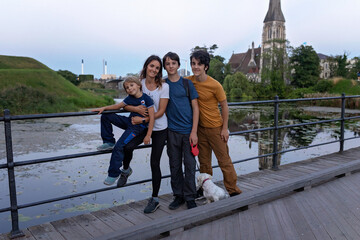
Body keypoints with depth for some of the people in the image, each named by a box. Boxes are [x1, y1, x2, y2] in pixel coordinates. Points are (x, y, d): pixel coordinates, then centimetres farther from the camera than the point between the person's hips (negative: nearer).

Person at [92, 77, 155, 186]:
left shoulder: (146, 99, -13)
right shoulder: (130, 98, 6)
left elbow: (151, 118, -14)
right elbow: (117, 106, 18)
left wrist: (148, 135, -16)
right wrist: (104, 108, 2)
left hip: (139, 127, -7)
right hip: (129, 122, 7)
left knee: (119, 146, -19)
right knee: (106, 116, 1)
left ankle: (113, 173, -3)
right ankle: (109, 143, 10)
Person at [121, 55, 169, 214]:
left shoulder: (164, 86, -9)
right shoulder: (139, 84, 0)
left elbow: (160, 112, -12)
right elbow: (125, 105, 1)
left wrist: (142, 120, -21)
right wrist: (136, 108, -20)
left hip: (159, 129, -2)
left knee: (154, 163, 0)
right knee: (127, 146, -26)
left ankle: (155, 199, 15)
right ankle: (126, 170, 8)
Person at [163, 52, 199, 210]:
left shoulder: (187, 83, 1)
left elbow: (195, 108, 0)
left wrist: (194, 131, -8)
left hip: (188, 131, -2)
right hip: (172, 131, 2)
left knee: (189, 165, 2)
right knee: (175, 165, 8)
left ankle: (190, 198, 16)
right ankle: (178, 195, 23)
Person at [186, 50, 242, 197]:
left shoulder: (215, 85, -17)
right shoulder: (188, 81, -5)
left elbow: (224, 106, -8)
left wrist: (225, 128, -8)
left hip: (215, 128, -4)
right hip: (200, 128, 4)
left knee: (224, 160, 4)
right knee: (204, 161, 14)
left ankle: (233, 190, 17)